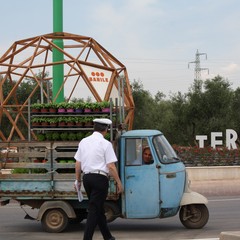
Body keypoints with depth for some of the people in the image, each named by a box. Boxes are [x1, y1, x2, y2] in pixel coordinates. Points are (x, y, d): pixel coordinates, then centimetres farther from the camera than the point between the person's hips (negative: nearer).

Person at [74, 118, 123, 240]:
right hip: (100, 178, -6)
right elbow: (111, 166, -12)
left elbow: (78, 164, 11)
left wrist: (78, 180, 19)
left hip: (87, 178, 7)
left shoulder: (83, 142, 8)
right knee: (94, 210, -3)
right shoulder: (105, 144, -9)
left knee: (99, 208, 16)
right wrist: (119, 182, -5)